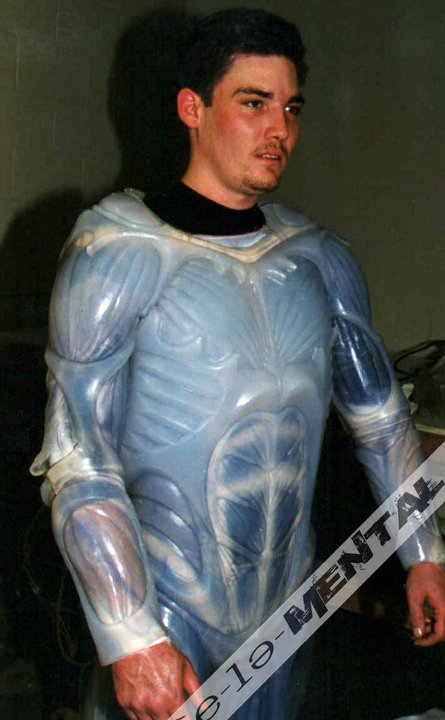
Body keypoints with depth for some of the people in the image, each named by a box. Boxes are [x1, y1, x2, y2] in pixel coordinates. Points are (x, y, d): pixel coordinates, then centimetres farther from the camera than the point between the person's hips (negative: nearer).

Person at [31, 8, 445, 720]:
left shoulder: (321, 258, 3)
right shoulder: (116, 254, -13)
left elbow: (380, 415, 12)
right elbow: (78, 462, -18)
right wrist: (131, 638, -23)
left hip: (289, 606, 5)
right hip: (166, 616, -5)